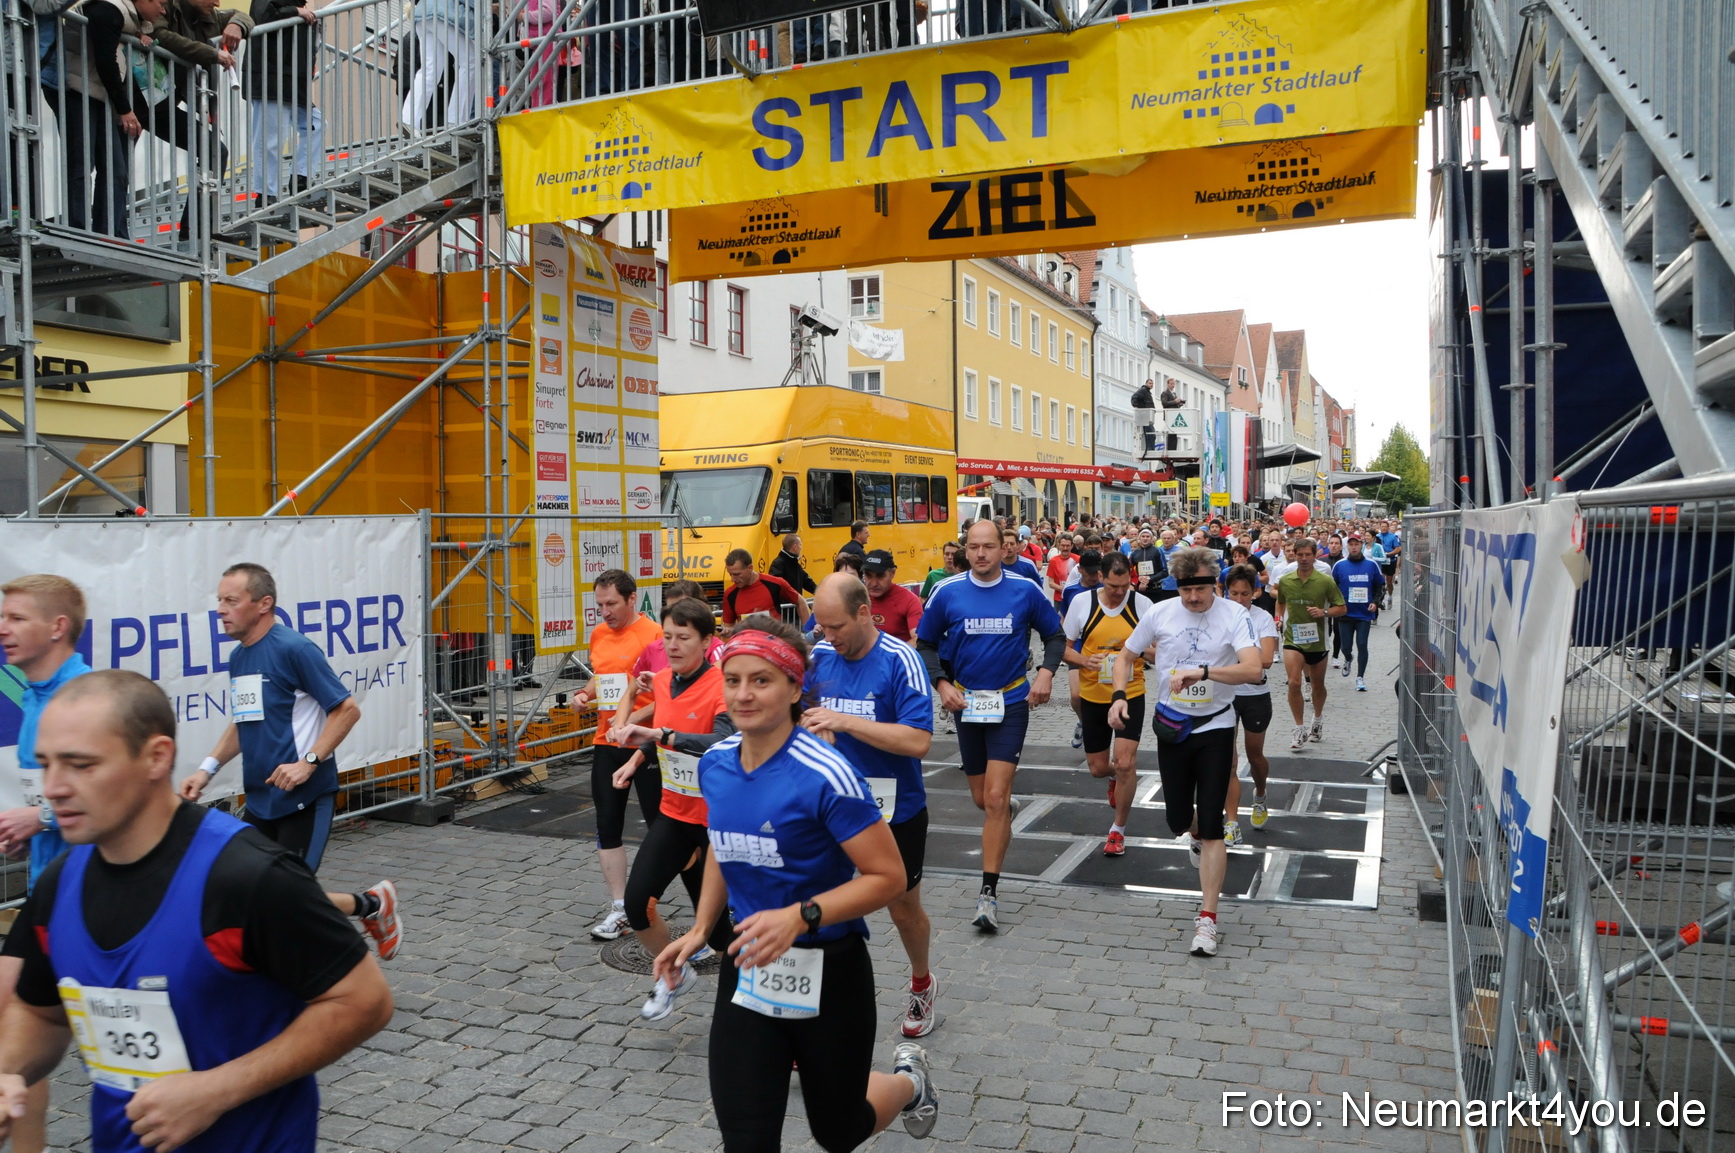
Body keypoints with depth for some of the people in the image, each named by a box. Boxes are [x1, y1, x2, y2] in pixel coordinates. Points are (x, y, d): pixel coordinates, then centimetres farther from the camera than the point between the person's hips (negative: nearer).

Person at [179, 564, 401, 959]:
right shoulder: (239, 658, 10)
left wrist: (308, 761, -22)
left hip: (304, 798, -8)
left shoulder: (294, 649, -14)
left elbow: (347, 709, -14)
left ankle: (373, 904, 18)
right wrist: (209, 767, 11)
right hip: (261, 801, 8)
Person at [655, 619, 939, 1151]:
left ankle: (909, 1079, 48)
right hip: (748, 970, 5)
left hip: (828, 975, -4)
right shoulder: (715, 765, -3)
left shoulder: (825, 775, -23)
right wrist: (700, 930, 9)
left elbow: (888, 877, -19)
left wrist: (798, 917, -29)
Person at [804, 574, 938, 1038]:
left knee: (904, 909, 16)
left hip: (895, 812, -3)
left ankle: (921, 985, 45)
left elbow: (918, 741, -26)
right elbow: (801, 717, 13)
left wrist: (843, 722, -29)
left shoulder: (900, 660, -18)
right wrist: (813, 728, -11)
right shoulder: (818, 656, -2)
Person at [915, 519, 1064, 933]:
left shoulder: (1025, 590, -3)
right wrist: (942, 683, -8)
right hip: (966, 703, 2)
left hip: (1012, 702, -2)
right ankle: (1003, 819, 50)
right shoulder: (947, 593, -3)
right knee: (982, 799, 13)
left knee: (996, 798, -12)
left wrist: (1046, 672, -7)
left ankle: (989, 893, -7)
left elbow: (1055, 635, 10)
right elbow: (925, 644, 6)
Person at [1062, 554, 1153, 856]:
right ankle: (1115, 776, 51)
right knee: (1098, 768, 11)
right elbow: (1064, 646, 0)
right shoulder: (1081, 602, -7)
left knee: (1125, 763, -11)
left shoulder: (1142, 604, -7)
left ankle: (1118, 830, 10)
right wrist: (1082, 660, -21)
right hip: (1093, 696, 1)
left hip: (1130, 694, -1)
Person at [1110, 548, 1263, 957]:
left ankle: (1207, 919, 1)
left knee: (1211, 826, -6)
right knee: (1177, 820, 11)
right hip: (1172, 726, 3)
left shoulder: (1233, 614, -12)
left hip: (1215, 728, -3)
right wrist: (1119, 696, -10)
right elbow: (1127, 657, 7)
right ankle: (1195, 836, 50)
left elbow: (1253, 669, -25)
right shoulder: (1160, 613, -5)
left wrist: (1201, 671, -36)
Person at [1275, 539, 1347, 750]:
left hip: (1317, 640, 0)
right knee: (1294, 683, -16)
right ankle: (1300, 729, -6)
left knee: (1318, 684, 16)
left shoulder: (1326, 581, -7)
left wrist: (1324, 612, -20)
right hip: (1292, 638, 0)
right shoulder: (1285, 581, -1)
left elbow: (1341, 608, -3)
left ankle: (1318, 721, 41)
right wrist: (1280, 619, 7)